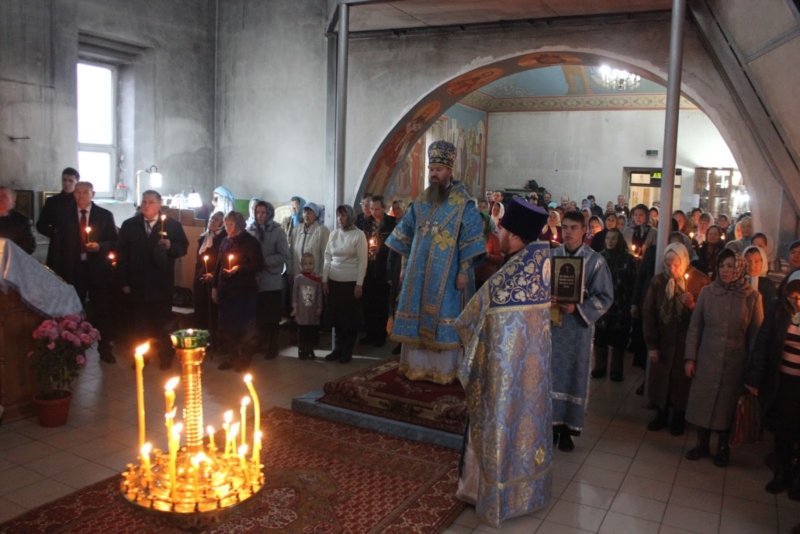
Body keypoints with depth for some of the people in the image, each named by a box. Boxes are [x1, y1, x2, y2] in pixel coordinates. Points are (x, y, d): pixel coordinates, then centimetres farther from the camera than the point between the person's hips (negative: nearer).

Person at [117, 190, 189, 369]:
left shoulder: (172, 225, -1)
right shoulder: (129, 225, 3)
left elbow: (183, 247, 1)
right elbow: (121, 254, 2)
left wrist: (170, 246, -21)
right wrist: (124, 281, -2)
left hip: (162, 284, -1)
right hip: (138, 284, 1)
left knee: (163, 322, 10)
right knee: (140, 322, 10)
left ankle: (166, 356, 23)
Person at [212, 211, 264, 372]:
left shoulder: (250, 242, -7)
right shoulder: (225, 241, 11)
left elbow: (259, 265, -12)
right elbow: (219, 265, 16)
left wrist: (239, 268, -22)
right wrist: (215, 286, 13)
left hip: (245, 291, -6)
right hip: (226, 290, 6)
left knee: (244, 326, 1)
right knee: (225, 326, 8)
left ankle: (244, 360, 13)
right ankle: (231, 357, 22)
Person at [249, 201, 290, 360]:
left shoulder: (277, 230, -3)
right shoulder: (250, 230, 3)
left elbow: (284, 255, -8)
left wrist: (263, 262, -15)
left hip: (272, 282, -2)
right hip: (254, 281, 2)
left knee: (271, 318, 7)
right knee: (258, 317, 8)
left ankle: (272, 348, 20)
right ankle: (261, 345, 23)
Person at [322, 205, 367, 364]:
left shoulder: (359, 235, -6)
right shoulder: (333, 234, 6)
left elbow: (363, 261, -8)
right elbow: (327, 258, 9)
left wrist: (359, 284, -11)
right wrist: (324, 280, 5)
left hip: (351, 282, -4)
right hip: (334, 281, 4)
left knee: (350, 317, 5)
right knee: (335, 316, 9)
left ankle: (347, 352, 15)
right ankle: (337, 349, 20)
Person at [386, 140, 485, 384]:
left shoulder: (463, 203, -6)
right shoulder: (421, 202, 9)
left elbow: (471, 240, -9)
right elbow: (405, 236, 15)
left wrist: (464, 271, -15)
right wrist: (404, 266, 12)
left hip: (446, 274, -5)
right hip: (419, 272, 5)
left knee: (442, 318, -1)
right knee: (417, 317, 8)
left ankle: (444, 370, 10)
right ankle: (416, 365, 19)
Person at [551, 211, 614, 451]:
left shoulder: (595, 261, -4)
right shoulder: (550, 256, 3)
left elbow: (604, 297, -6)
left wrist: (577, 308, -20)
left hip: (578, 326, -2)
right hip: (551, 323, 2)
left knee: (574, 375, 5)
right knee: (552, 373, 7)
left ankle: (568, 428, 17)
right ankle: (552, 423, 20)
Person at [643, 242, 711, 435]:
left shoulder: (701, 281, -8)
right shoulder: (658, 281, -4)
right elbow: (648, 313, -1)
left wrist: (693, 305, -25)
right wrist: (651, 345, -2)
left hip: (687, 341, -2)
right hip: (663, 340, 2)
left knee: (682, 379, 6)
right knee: (659, 378, 8)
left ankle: (679, 417, 28)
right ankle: (661, 414, 30)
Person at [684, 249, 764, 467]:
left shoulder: (752, 297, -7)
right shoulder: (707, 292, -3)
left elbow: (756, 335, -3)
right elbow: (694, 327, 2)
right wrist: (690, 358, -1)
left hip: (735, 363, -1)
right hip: (706, 360, 1)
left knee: (728, 405, 12)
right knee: (702, 401, 10)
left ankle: (723, 447, 32)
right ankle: (702, 444, 30)